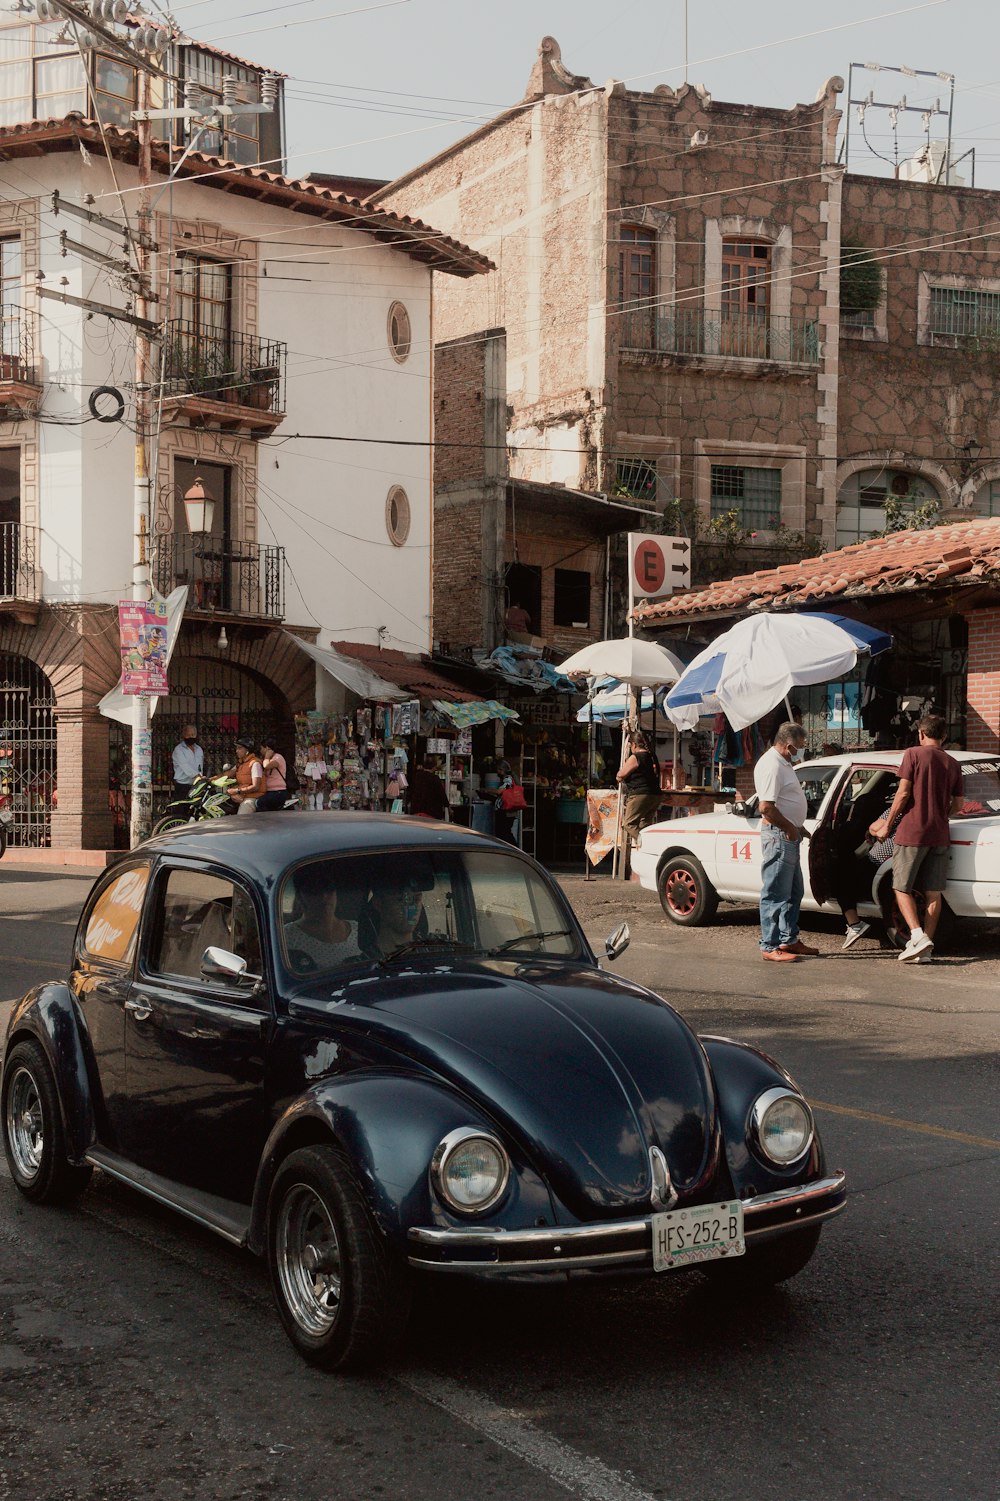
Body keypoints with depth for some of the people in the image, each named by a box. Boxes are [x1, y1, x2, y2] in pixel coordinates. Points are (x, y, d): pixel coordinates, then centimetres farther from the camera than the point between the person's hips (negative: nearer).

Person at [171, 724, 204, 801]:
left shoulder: (199, 749, 18)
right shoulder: (179, 749, -4)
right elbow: (184, 765, -19)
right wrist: (196, 774, -32)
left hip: (196, 786, 5)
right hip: (182, 786, -5)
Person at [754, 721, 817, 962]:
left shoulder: (782, 763, 16)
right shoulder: (772, 765, -18)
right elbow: (766, 807, -25)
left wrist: (797, 827, 16)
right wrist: (789, 828, -16)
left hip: (789, 836, 11)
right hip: (778, 836, -11)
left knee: (793, 893, 18)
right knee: (775, 895, -7)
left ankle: (789, 940, 27)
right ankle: (769, 947, -3)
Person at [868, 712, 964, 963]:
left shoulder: (914, 754, -5)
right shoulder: (952, 763, 10)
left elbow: (903, 793, -11)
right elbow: (957, 805, 11)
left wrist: (887, 824, -2)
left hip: (912, 832, -5)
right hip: (940, 835, 5)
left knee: (902, 888, 3)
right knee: (934, 893, 6)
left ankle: (918, 936, -14)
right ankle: (926, 948, 6)